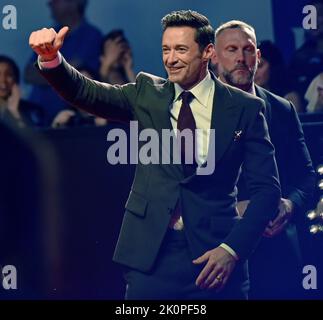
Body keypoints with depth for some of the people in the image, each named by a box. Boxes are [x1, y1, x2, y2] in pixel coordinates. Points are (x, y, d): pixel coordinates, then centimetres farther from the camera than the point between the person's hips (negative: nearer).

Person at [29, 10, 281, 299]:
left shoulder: (246, 108, 1)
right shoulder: (147, 93, 9)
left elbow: (267, 188, -1)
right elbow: (87, 92, -3)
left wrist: (232, 250, -11)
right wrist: (51, 58, -21)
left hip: (212, 255, -1)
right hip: (150, 254, 1)